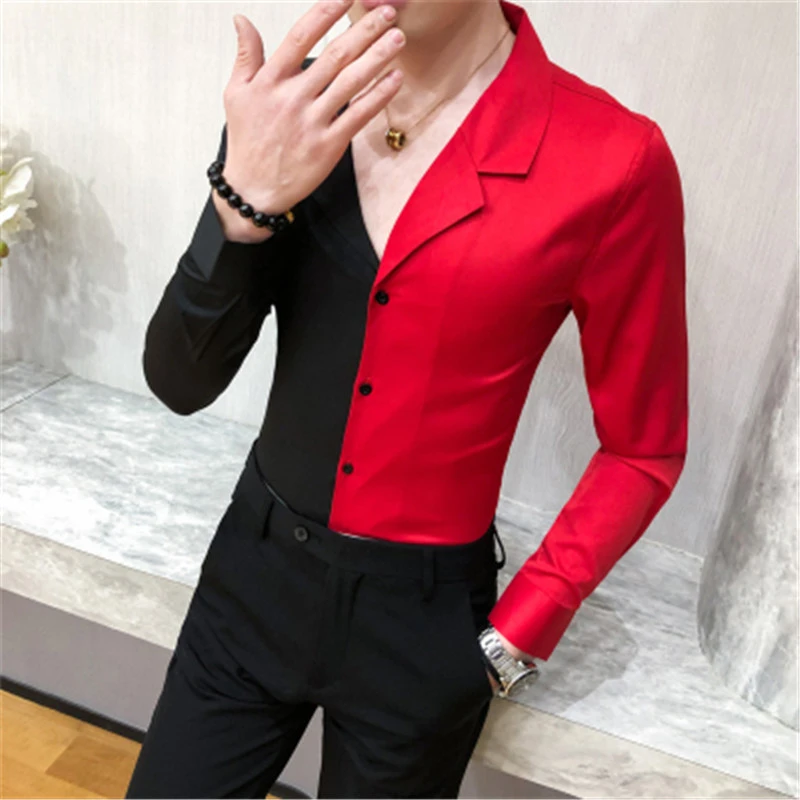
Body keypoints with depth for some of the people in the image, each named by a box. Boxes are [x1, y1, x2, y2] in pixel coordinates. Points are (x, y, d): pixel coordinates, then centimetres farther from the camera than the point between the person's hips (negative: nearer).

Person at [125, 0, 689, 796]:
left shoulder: (609, 161, -19)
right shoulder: (289, 105, -7)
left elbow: (643, 450, -7)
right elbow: (180, 384, -9)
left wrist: (515, 641, -8)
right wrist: (245, 199, -25)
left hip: (421, 612, -3)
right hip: (257, 566, 4)